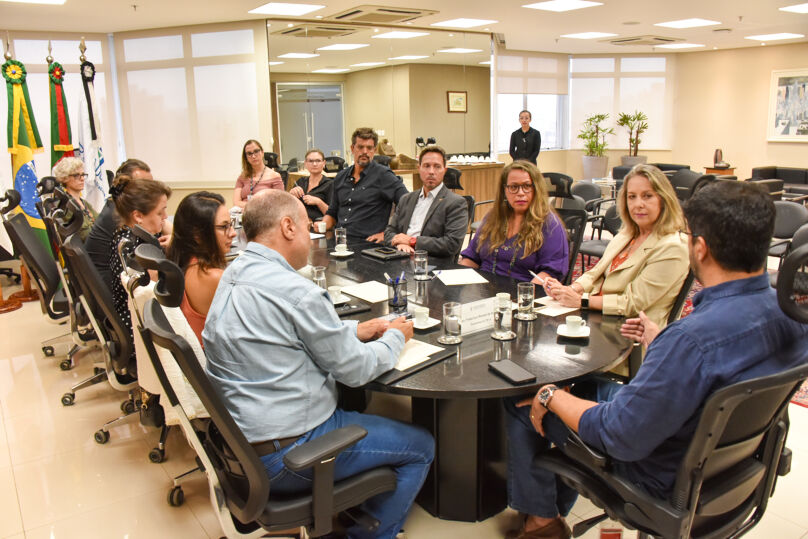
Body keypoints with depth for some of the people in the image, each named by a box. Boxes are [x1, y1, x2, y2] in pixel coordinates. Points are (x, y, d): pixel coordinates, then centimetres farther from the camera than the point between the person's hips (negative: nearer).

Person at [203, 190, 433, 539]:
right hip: (285, 454, -9)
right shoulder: (296, 292, -25)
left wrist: (353, 330, 13)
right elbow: (355, 370, -15)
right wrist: (395, 337, 4)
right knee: (421, 447, 4)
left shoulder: (235, 273, 4)